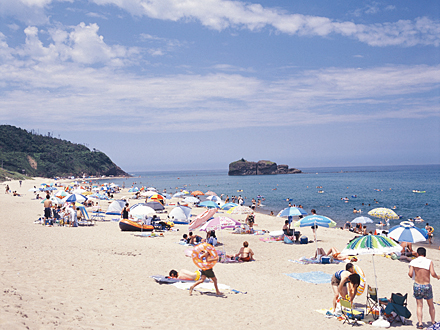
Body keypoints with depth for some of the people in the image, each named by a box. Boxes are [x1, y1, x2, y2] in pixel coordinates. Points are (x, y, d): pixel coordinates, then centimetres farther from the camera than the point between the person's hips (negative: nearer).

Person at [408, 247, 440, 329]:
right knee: (431, 305, 18)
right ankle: (433, 321, 27)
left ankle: (420, 323, 4)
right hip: (427, 286, -1)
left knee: (419, 306, 9)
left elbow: (410, 274, -10)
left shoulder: (413, 262, -3)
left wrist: (408, 273, 13)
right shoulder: (429, 262, -7)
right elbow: (433, 274, -16)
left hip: (417, 285, 1)